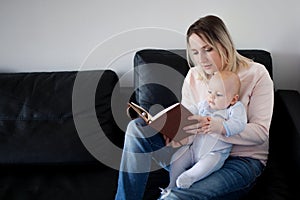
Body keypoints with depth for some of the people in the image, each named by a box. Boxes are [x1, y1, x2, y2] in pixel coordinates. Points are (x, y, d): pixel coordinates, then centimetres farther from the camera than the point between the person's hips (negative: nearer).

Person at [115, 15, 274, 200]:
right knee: (137, 127, -18)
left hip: (242, 159, -4)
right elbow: (186, 121, 9)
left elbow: (260, 132, -12)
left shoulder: (256, 74, -5)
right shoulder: (193, 76, 8)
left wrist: (212, 125, -26)